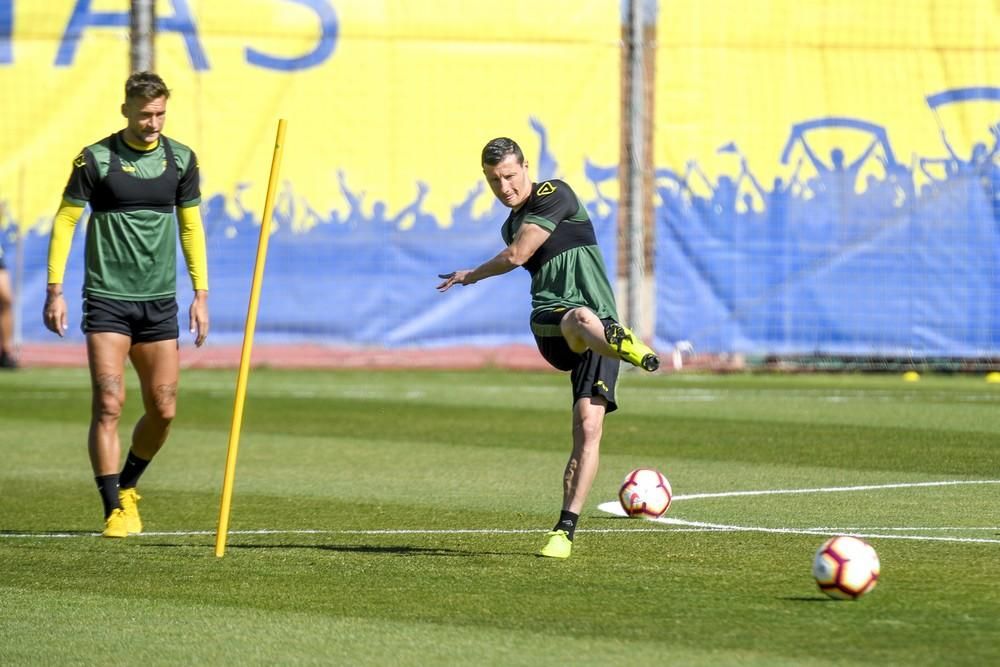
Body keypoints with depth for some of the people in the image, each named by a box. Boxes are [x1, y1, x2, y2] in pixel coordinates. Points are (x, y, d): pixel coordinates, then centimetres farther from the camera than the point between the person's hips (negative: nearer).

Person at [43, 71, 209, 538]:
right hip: (107, 301, -4)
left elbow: (191, 226, 13)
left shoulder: (180, 159, 5)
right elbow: (65, 220, -1)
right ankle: (115, 510, -8)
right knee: (108, 404, -12)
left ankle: (126, 487, 28)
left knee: (163, 409, 4)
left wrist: (200, 294, 8)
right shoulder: (96, 159, -6)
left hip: (159, 302, 4)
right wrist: (55, 290, -7)